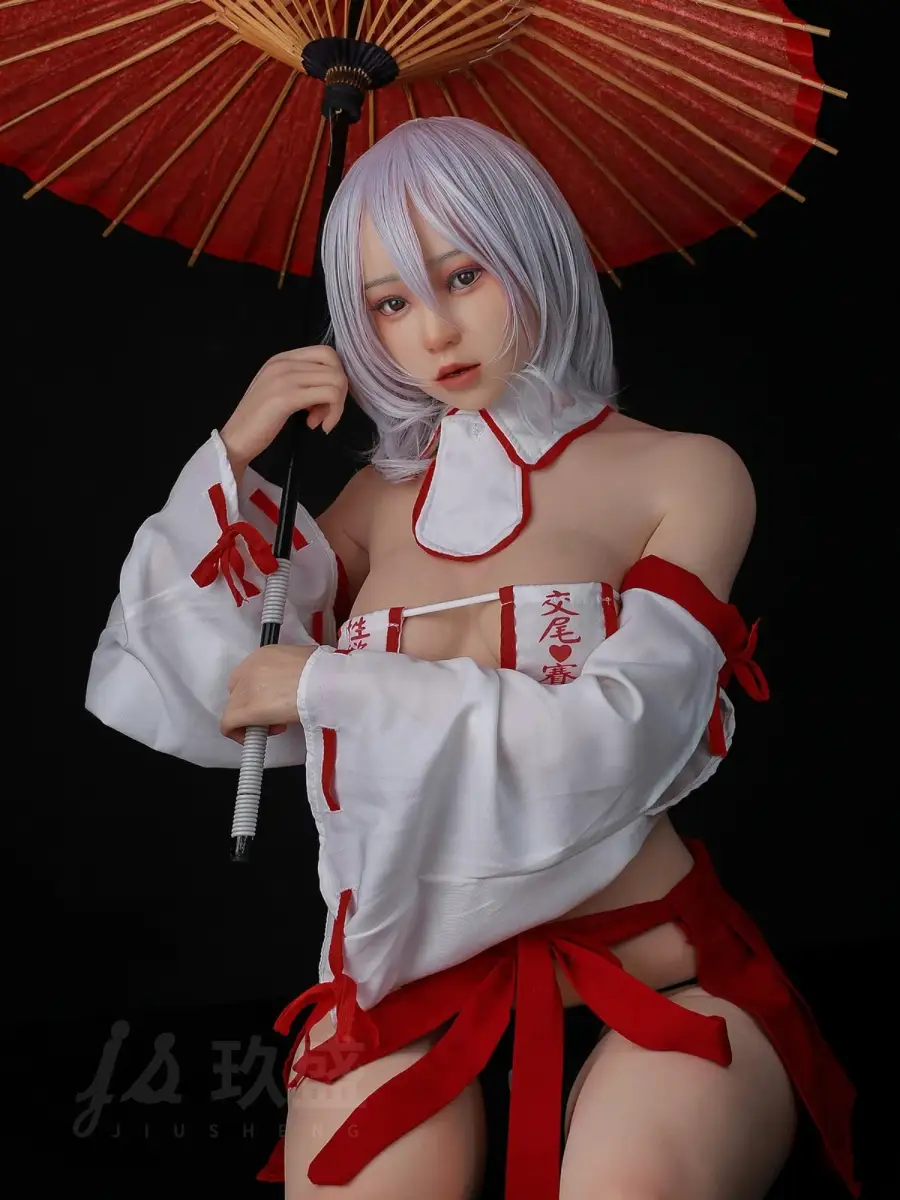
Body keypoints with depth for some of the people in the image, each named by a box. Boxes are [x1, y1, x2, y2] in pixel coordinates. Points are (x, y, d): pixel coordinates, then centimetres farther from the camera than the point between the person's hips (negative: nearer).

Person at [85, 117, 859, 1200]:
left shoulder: (684, 476, 0)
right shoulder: (384, 497, 11)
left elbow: (620, 735, -14)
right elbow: (217, 710, 8)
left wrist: (324, 682, -11)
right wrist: (231, 464, 0)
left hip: (647, 970, -2)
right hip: (412, 975, 3)